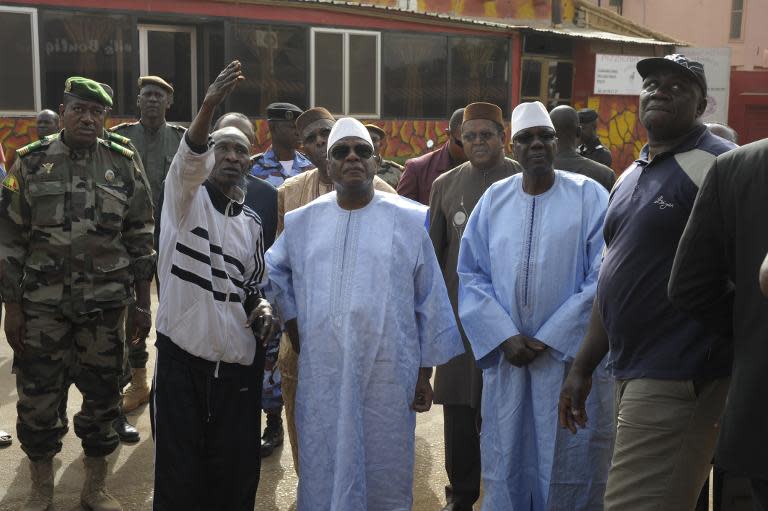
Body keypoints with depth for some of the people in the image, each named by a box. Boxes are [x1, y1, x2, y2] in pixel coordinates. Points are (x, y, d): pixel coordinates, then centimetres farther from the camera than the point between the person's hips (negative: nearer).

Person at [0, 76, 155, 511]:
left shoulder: (124, 165, 2)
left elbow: (141, 240, 5)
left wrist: (143, 304, 3)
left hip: (106, 305, 1)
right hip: (41, 305, 0)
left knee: (103, 395, 9)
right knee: (38, 398, 7)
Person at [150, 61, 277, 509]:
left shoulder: (251, 222, 13)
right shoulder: (185, 195, 0)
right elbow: (188, 158, -23)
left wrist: (262, 308, -2)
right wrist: (210, 105, -42)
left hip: (239, 362, 4)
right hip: (182, 356, -3)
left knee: (235, 474, 7)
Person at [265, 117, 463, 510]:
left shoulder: (409, 220, -1)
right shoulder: (302, 222, 7)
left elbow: (429, 301, 2)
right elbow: (273, 271, 24)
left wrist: (425, 371, 1)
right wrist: (291, 319, 13)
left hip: (388, 374, -2)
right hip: (322, 375, 2)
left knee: (385, 472, 8)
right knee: (323, 471, 11)